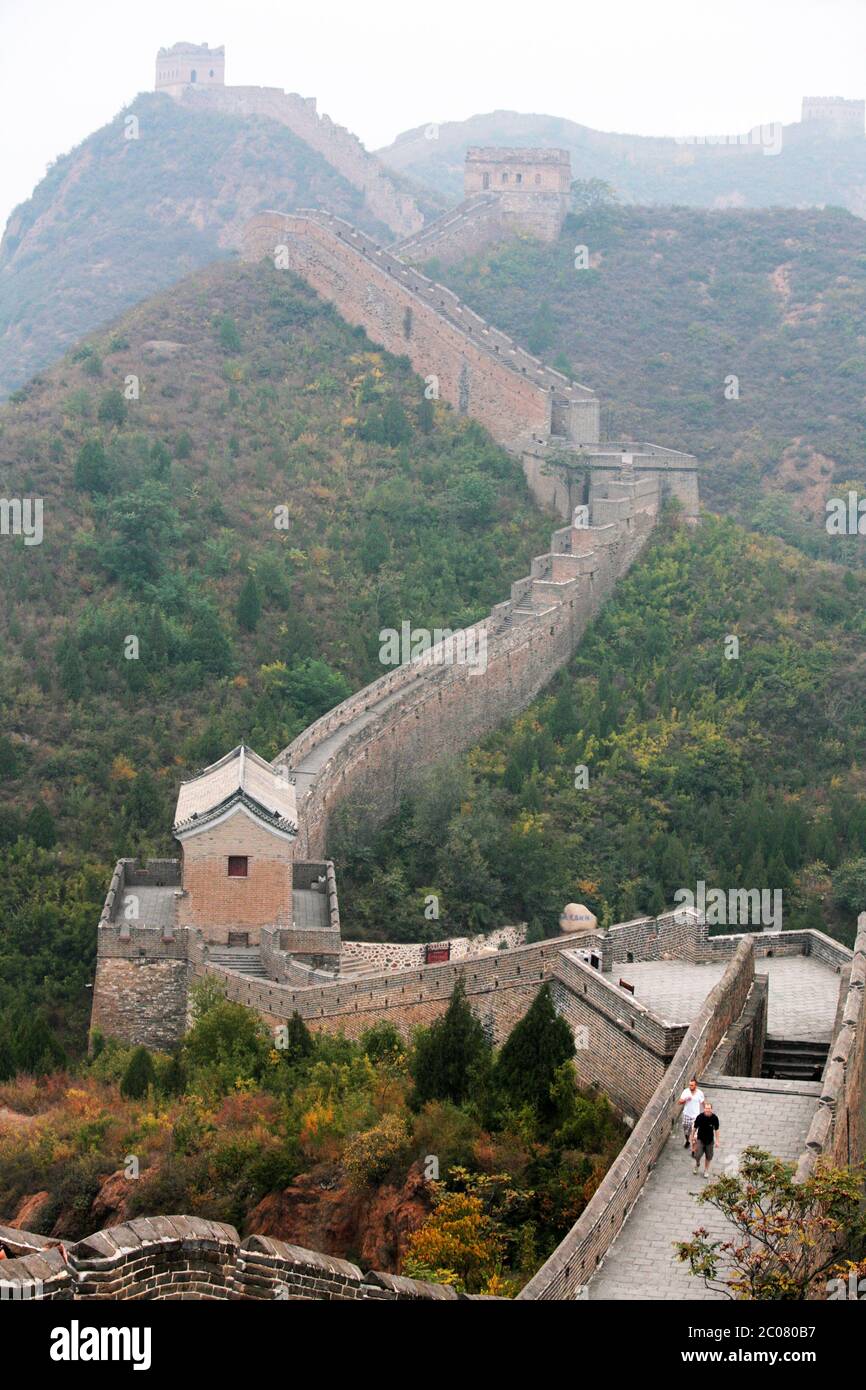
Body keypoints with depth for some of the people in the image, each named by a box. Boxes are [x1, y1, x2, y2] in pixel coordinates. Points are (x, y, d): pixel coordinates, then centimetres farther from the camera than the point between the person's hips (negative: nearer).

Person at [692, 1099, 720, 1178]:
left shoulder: (714, 1118, -15)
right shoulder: (700, 1117, -17)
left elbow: (716, 1130, -3)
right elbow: (695, 1127, -2)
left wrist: (717, 1141, 0)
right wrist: (693, 1137, 6)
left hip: (710, 1140, 1)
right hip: (700, 1139, -1)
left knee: (708, 1157, 11)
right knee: (697, 1155, -7)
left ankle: (706, 1170, 34)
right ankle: (697, 1164, 27)